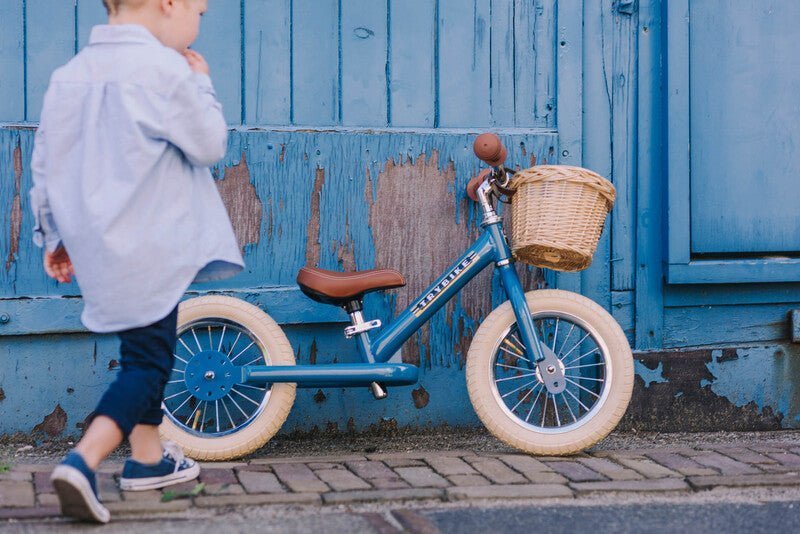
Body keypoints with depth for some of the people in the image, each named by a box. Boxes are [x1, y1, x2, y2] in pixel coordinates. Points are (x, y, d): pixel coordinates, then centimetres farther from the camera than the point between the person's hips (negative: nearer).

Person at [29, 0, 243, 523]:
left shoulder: (70, 74, 8)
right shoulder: (164, 69, -14)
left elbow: (45, 163, 11)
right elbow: (209, 145, -8)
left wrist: (54, 236, 20)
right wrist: (202, 85, 7)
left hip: (94, 244, 8)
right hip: (149, 249, -8)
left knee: (145, 349, 21)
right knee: (148, 361, -3)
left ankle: (148, 458, 32)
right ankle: (82, 462, -18)